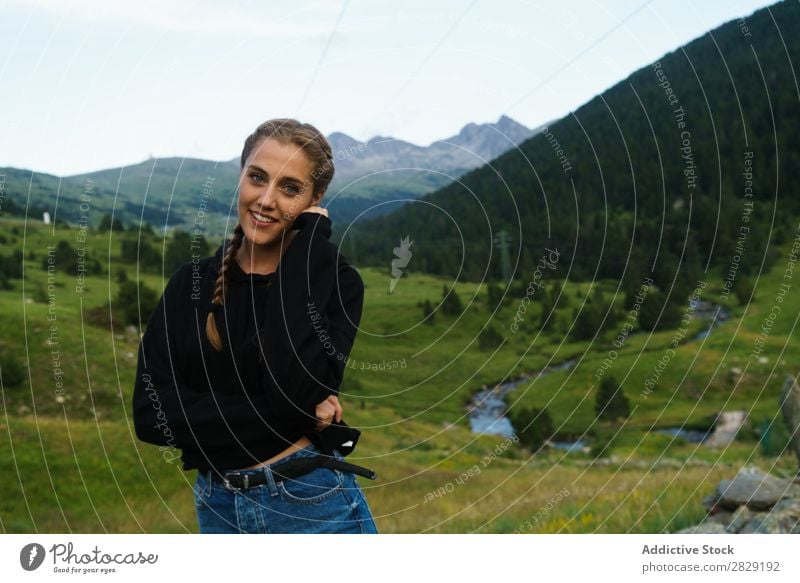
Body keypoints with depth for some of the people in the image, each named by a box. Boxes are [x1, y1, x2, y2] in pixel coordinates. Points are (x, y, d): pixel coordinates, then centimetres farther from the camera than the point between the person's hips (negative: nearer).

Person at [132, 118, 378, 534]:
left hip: (314, 506, -3)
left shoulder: (334, 279, -8)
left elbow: (294, 388, -25)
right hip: (217, 511, 3)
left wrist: (307, 240, -18)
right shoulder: (191, 283, 1)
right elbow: (151, 413, -9)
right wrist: (285, 419, -18)